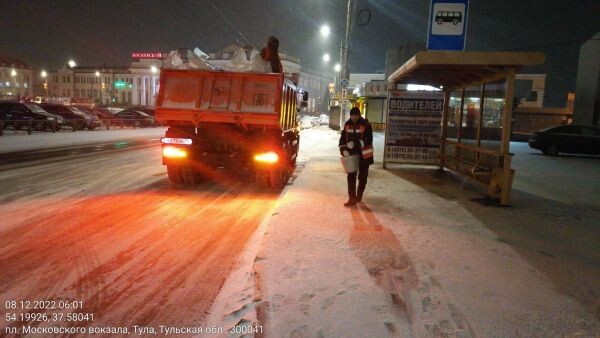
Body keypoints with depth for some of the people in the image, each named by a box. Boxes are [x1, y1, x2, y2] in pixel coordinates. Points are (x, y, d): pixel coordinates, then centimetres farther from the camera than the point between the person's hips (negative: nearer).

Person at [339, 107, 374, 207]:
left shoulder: (366, 125, -12)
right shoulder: (347, 125, 3)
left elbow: (368, 140, -19)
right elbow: (343, 138, 8)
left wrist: (356, 144, -28)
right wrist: (343, 149, -7)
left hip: (364, 155, -3)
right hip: (351, 155, 4)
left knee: (362, 177, 9)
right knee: (351, 177, 0)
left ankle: (359, 196, 26)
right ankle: (352, 198, 3)